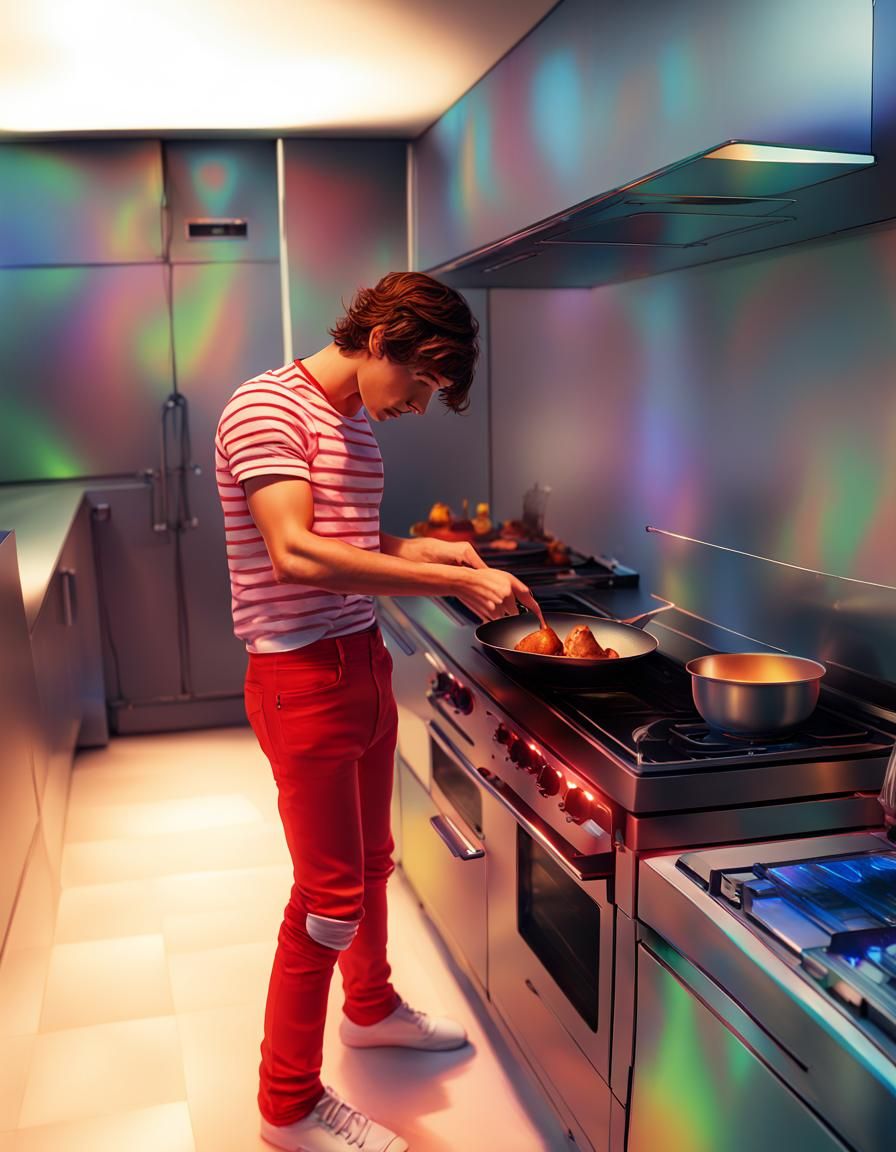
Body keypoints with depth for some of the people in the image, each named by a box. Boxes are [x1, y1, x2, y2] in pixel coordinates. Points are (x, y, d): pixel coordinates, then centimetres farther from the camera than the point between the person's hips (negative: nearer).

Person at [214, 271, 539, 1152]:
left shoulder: (357, 424, 12)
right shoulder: (267, 409, -16)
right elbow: (296, 553, -27)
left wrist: (418, 549, 1)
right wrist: (451, 580, -26)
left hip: (364, 663, 9)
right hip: (302, 676, -9)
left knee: (372, 858, 22)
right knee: (331, 895, -1)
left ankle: (371, 1007, 46)